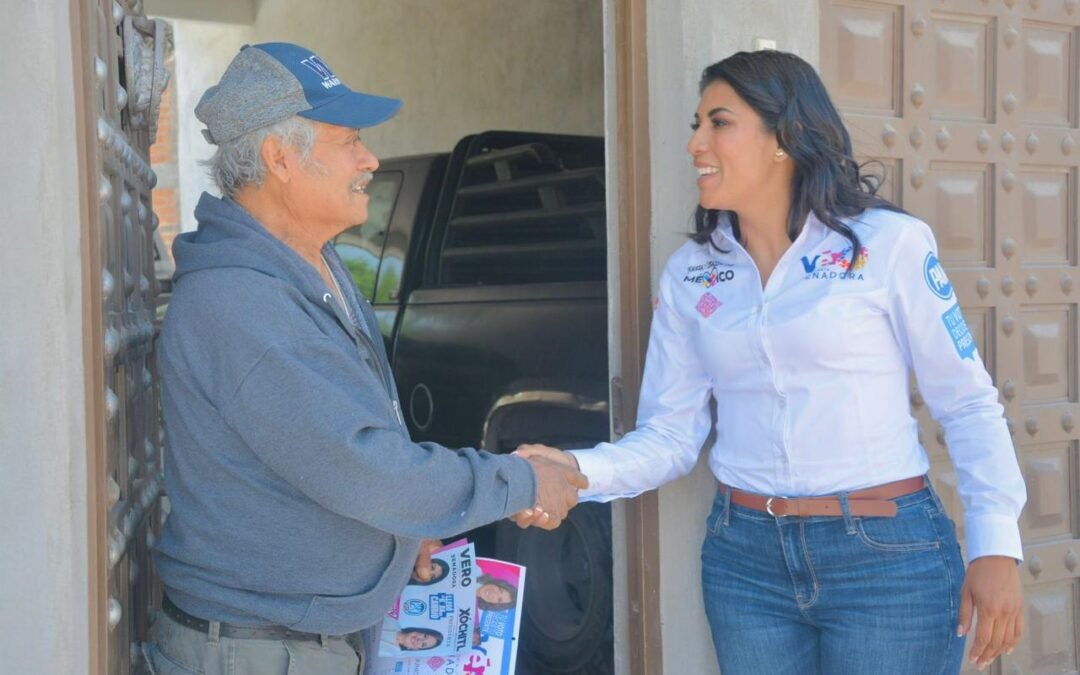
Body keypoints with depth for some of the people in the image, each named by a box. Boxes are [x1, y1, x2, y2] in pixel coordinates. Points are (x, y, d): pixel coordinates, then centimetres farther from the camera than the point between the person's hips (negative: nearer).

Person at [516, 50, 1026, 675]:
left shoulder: (887, 243, -7)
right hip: (744, 558, 4)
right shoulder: (690, 273, 4)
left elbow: (969, 404, -4)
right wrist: (577, 472, -16)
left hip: (888, 555, -3)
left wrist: (996, 544, -9)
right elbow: (670, 435, 1)